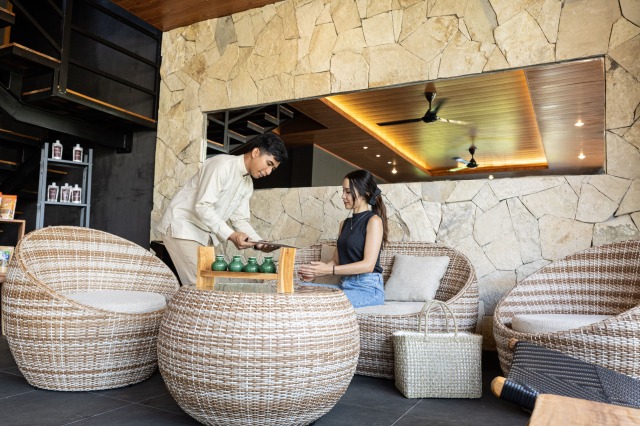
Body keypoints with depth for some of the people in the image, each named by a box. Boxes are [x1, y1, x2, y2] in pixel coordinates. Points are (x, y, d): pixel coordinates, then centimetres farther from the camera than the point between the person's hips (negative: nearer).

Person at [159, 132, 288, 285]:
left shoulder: (248, 184, 7)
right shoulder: (222, 165, -20)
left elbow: (240, 219, 6)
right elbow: (203, 206, -28)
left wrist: (258, 242, -11)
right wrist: (231, 235, -35)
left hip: (205, 233, 8)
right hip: (181, 227, -8)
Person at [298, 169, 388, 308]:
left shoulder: (374, 220, -5)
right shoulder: (345, 223, 18)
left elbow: (368, 265, -14)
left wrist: (328, 270, -19)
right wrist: (315, 272, -5)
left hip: (368, 288, -7)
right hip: (345, 285, 7)